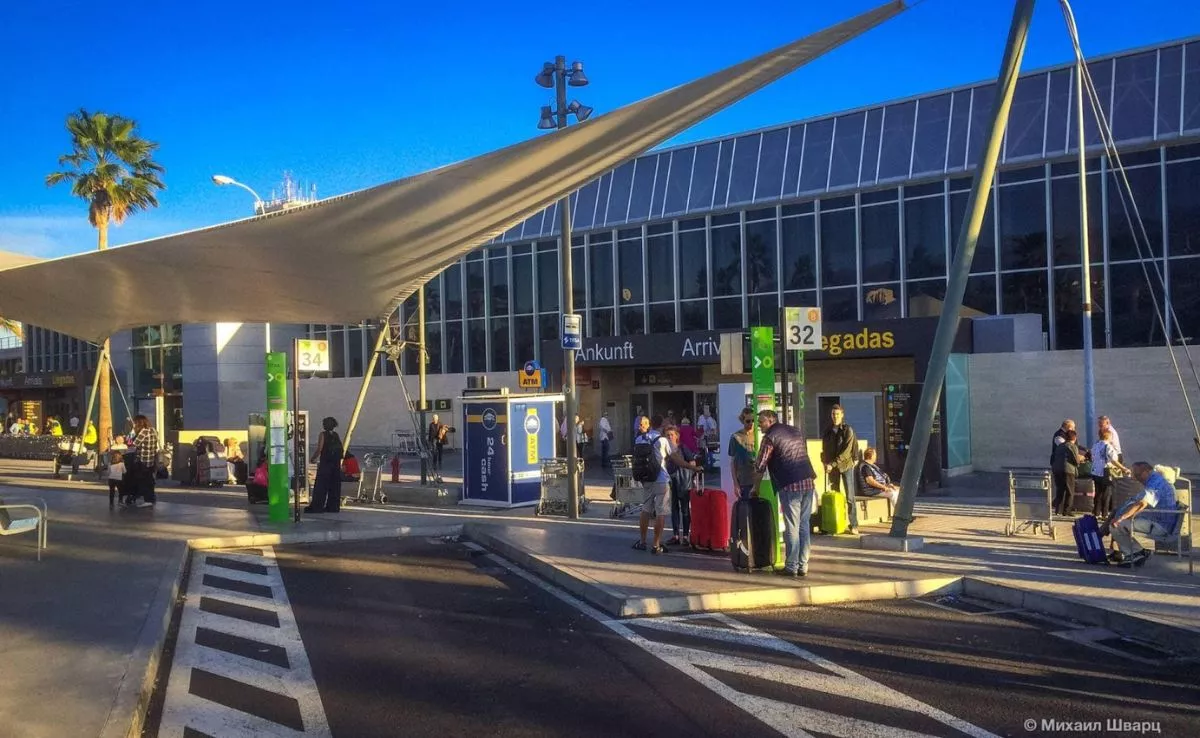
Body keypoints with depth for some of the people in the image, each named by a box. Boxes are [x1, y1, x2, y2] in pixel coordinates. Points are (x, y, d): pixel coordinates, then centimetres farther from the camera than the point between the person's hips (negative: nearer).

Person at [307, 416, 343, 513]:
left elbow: (319, 450, -12)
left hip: (324, 464, -5)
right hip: (336, 465, 5)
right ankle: (333, 507, 10)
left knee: (320, 487, -1)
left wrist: (312, 459, 2)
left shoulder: (323, 435, -7)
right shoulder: (336, 435, 9)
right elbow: (340, 450, 9)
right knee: (334, 487, 9)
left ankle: (316, 507, -1)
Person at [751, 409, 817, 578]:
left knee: (792, 528, -1)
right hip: (808, 482, 6)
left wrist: (755, 488, 11)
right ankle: (803, 566, 12)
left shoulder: (770, 437, -3)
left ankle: (791, 567, 2)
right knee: (804, 526, 9)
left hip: (790, 486, -6)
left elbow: (760, 466, -1)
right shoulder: (797, 431, 18)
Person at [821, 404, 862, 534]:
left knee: (850, 496, -5)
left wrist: (832, 464, -17)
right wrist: (826, 463, -2)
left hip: (846, 466, -4)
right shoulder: (828, 431, 8)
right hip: (832, 467, 4)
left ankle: (854, 525, -3)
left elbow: (846, 451, -13)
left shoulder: (848, 430, -6)